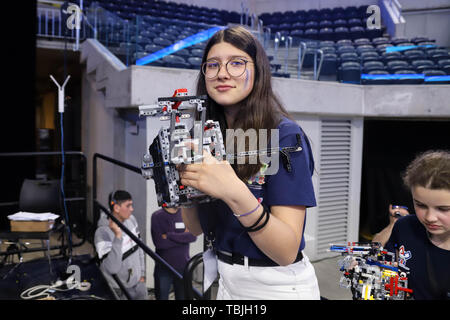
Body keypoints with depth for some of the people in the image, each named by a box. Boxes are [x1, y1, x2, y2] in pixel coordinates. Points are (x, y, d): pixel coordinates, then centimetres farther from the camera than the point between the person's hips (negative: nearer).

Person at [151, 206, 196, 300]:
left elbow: (193, 235, -13)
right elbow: (159, 242, -15)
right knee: (162, 296, 8)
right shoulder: (157, 216, -5)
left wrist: (169, 236, -17)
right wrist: (183, 237, -13)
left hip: (183, 267, 2)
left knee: (183, 296, 10)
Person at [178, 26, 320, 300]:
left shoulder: (284, 135, -18)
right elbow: (197, 228, 2)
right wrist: (184, 180, -16)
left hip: (278, 285, -5)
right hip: (228, 280, 5)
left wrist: (236, 194, -36)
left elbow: (287, 251, -22)